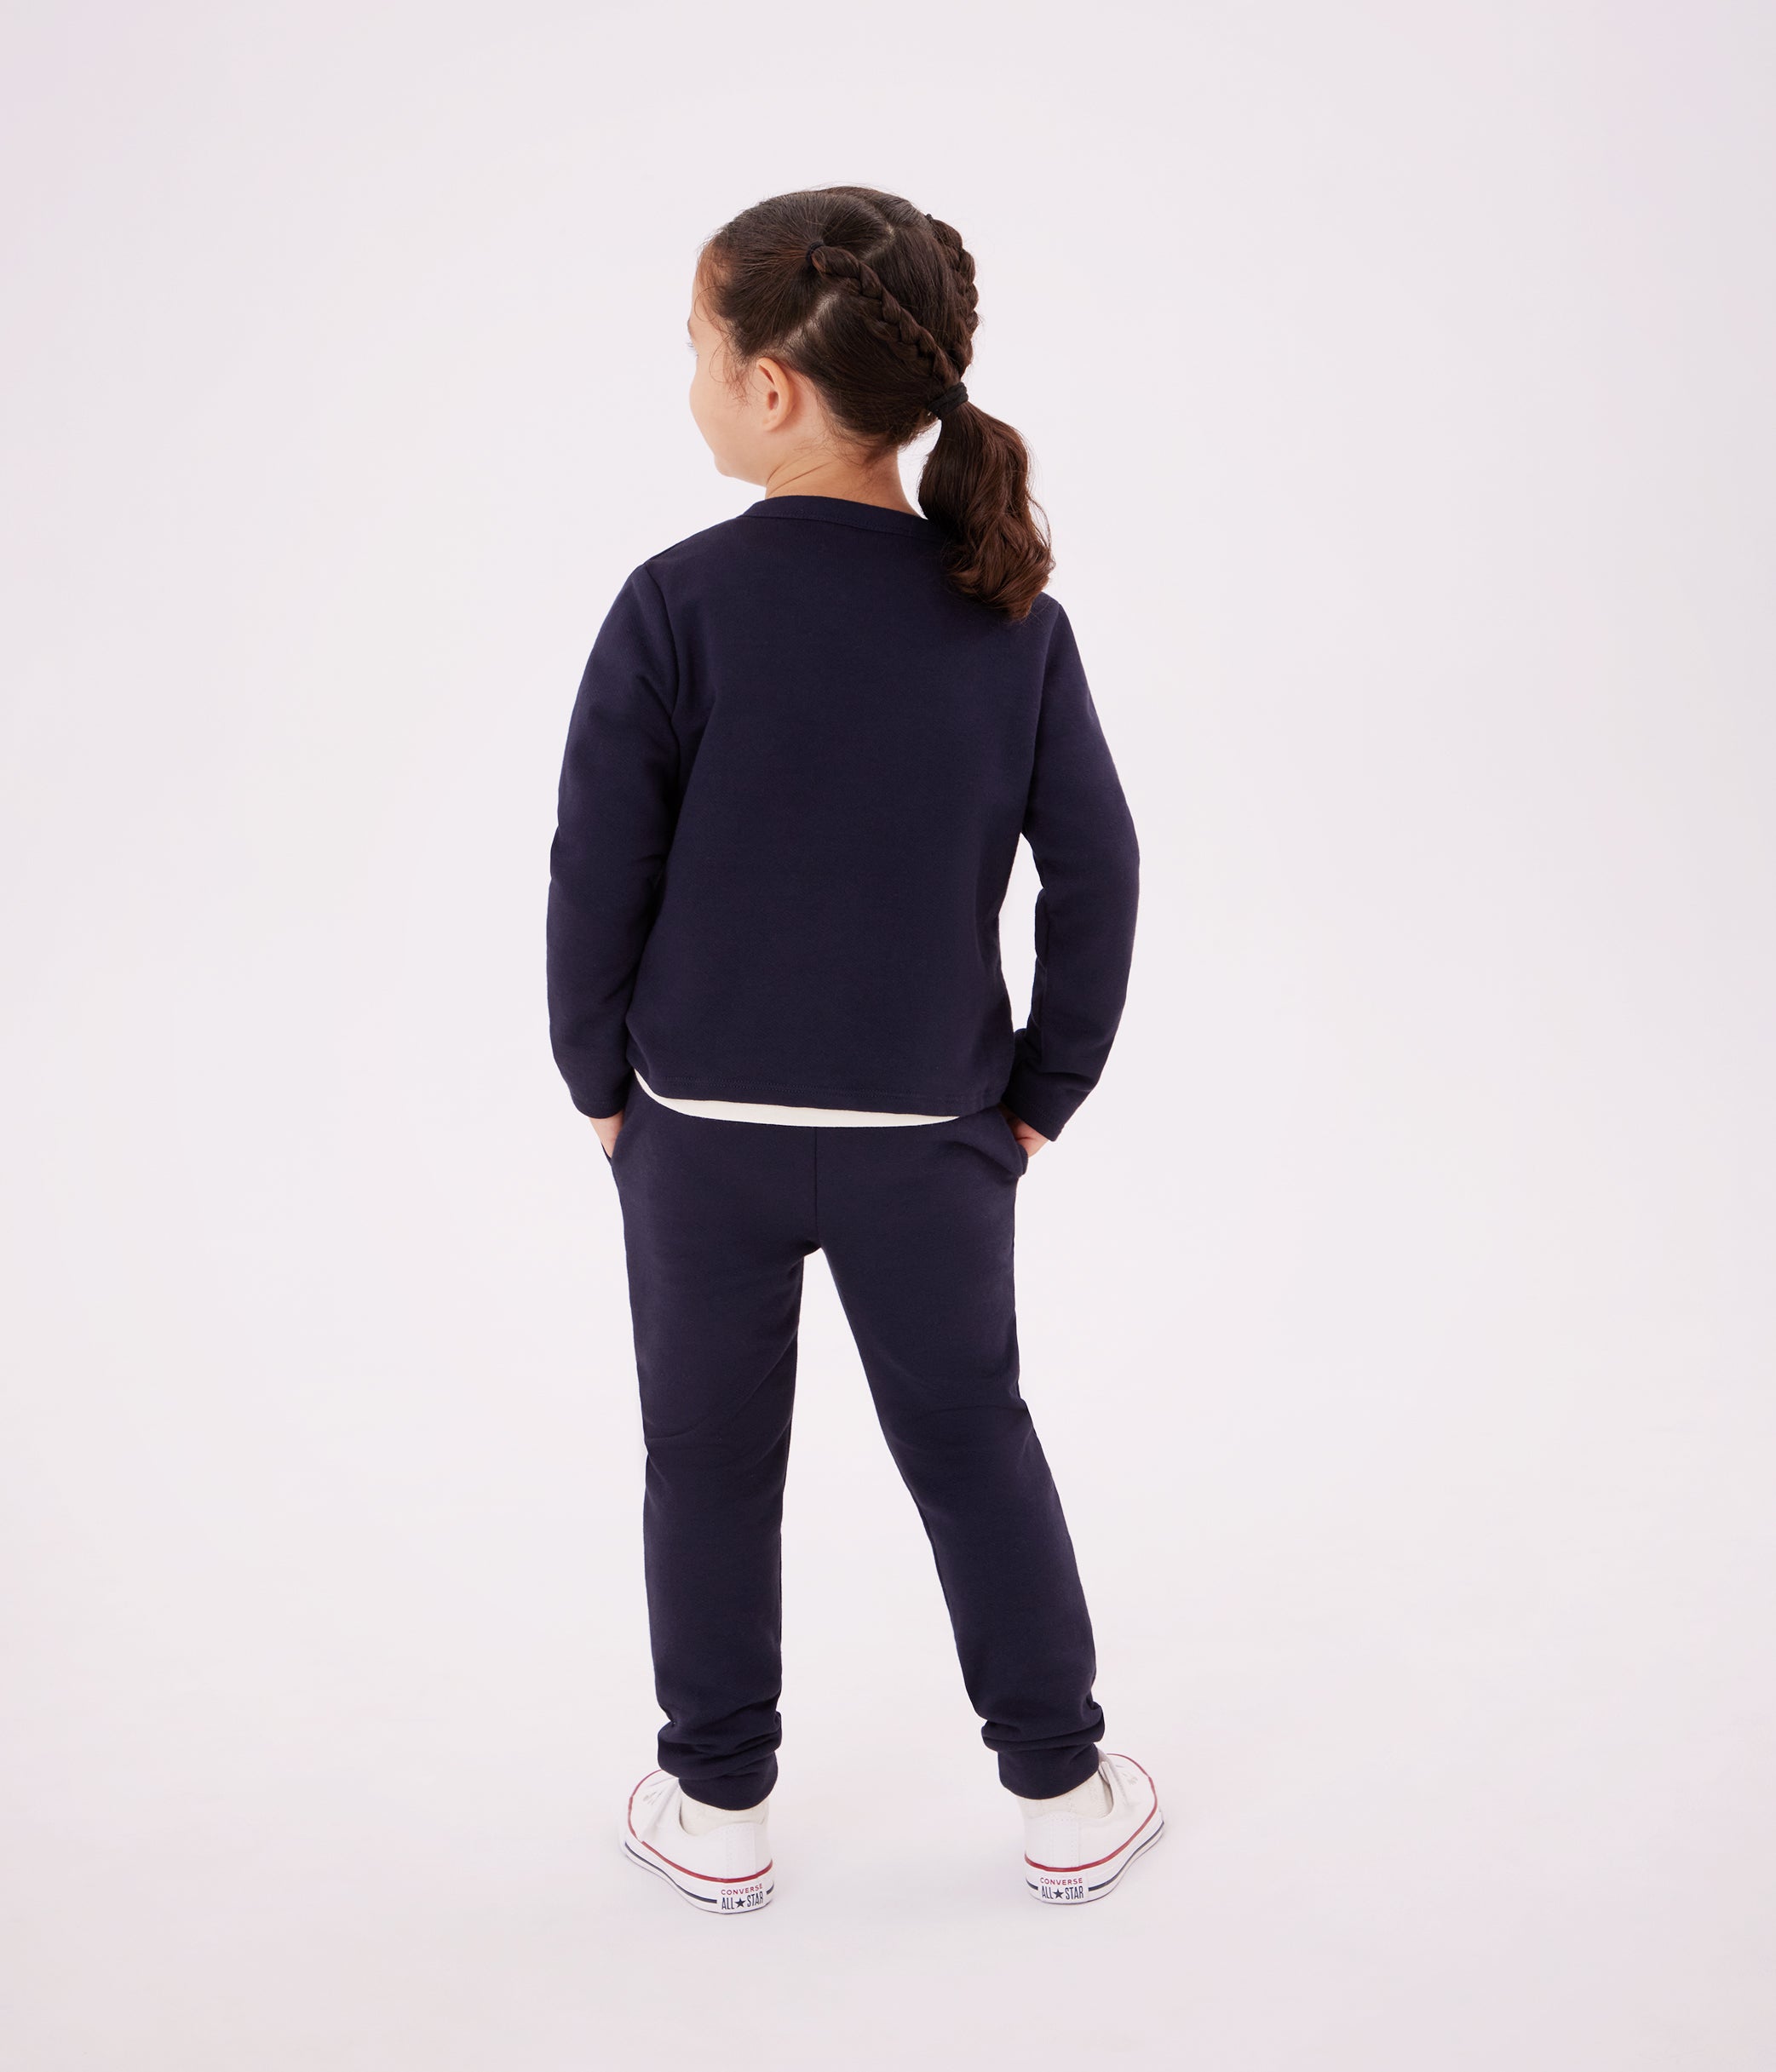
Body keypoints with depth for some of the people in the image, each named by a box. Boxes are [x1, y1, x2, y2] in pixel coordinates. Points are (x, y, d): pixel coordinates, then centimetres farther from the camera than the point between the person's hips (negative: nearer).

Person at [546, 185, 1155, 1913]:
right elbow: (1094, 871, -3)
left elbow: (596, 877, -11)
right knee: (972, 1445, 18)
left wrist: (601, 1081, 3)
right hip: (932, 1135, 2)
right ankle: (1061, 1793, 29)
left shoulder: (679, 606, -15)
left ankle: (717, 1808, 30)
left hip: (703, 1129, -2)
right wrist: (1043, 1092, 7)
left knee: (711, 1462, 15)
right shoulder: (1010, 610, -5)